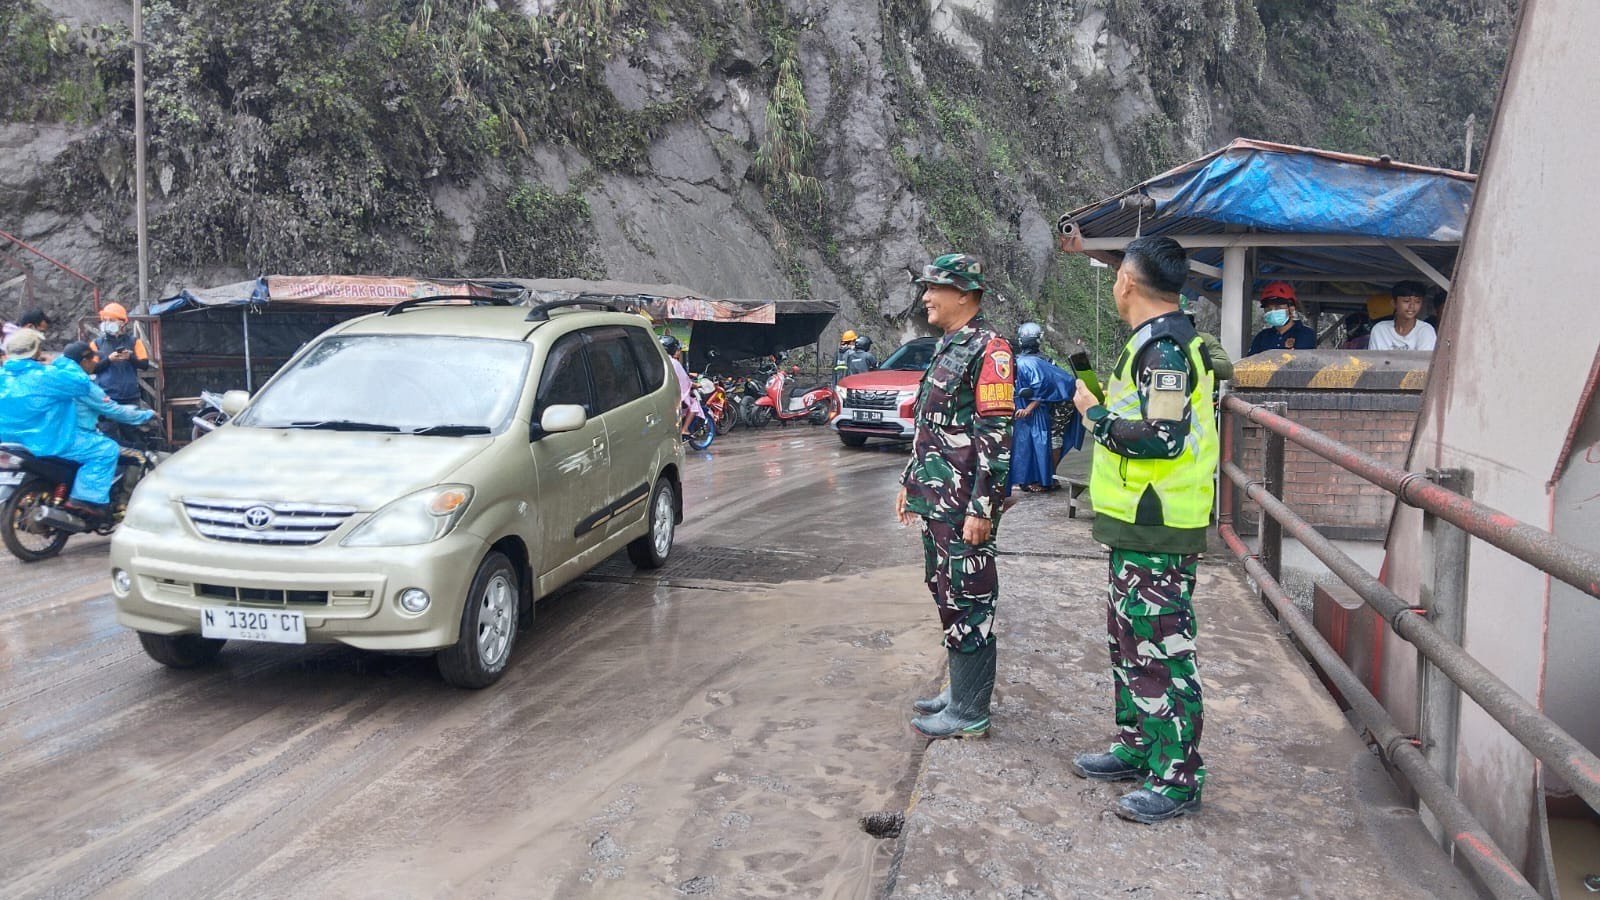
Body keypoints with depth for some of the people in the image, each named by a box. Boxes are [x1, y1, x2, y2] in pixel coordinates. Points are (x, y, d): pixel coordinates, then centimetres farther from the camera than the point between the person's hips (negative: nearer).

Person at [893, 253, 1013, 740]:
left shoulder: (988, 349, -14)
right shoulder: (947, 347, 17)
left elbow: (997, 435, -19)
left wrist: (982, 509, -22)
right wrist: (910, 483, 23)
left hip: (964, 507, -10)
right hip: (935, 500, 10)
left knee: (967, 603, -2)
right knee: (946, 595, 17)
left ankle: (969, 713, 7)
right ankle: (960, 689, 30)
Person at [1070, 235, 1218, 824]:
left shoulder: (1163, 348, -18)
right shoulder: (1155, 342, 15)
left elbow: (1162, 438, -26)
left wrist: (1095, 414, -15)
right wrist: (1104, 405, 11)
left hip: (1158, 533, -11)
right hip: (1138, 527, 11)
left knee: (1161, 649, -4)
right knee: (1129, 640, 20)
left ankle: (1177, 779, 5)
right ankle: (1137, 746, 33)